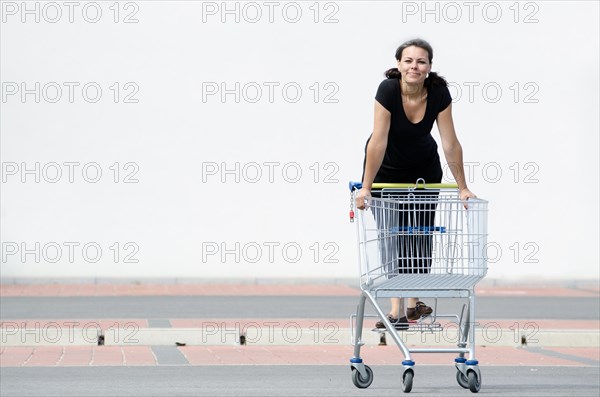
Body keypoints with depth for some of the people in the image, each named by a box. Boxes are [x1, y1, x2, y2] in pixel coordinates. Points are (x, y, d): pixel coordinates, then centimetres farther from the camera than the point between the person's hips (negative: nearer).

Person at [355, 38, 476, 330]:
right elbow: (378, 141, -32)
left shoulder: (439, 92, -22)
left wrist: (462, 187, -15)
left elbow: (450, 143, -17)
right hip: (385, 168, -2)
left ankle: (413, 301, 14)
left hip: (423, 168, 3)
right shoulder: (388, 90, -30)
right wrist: (365, 188, -32)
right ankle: (397, 311, -9)